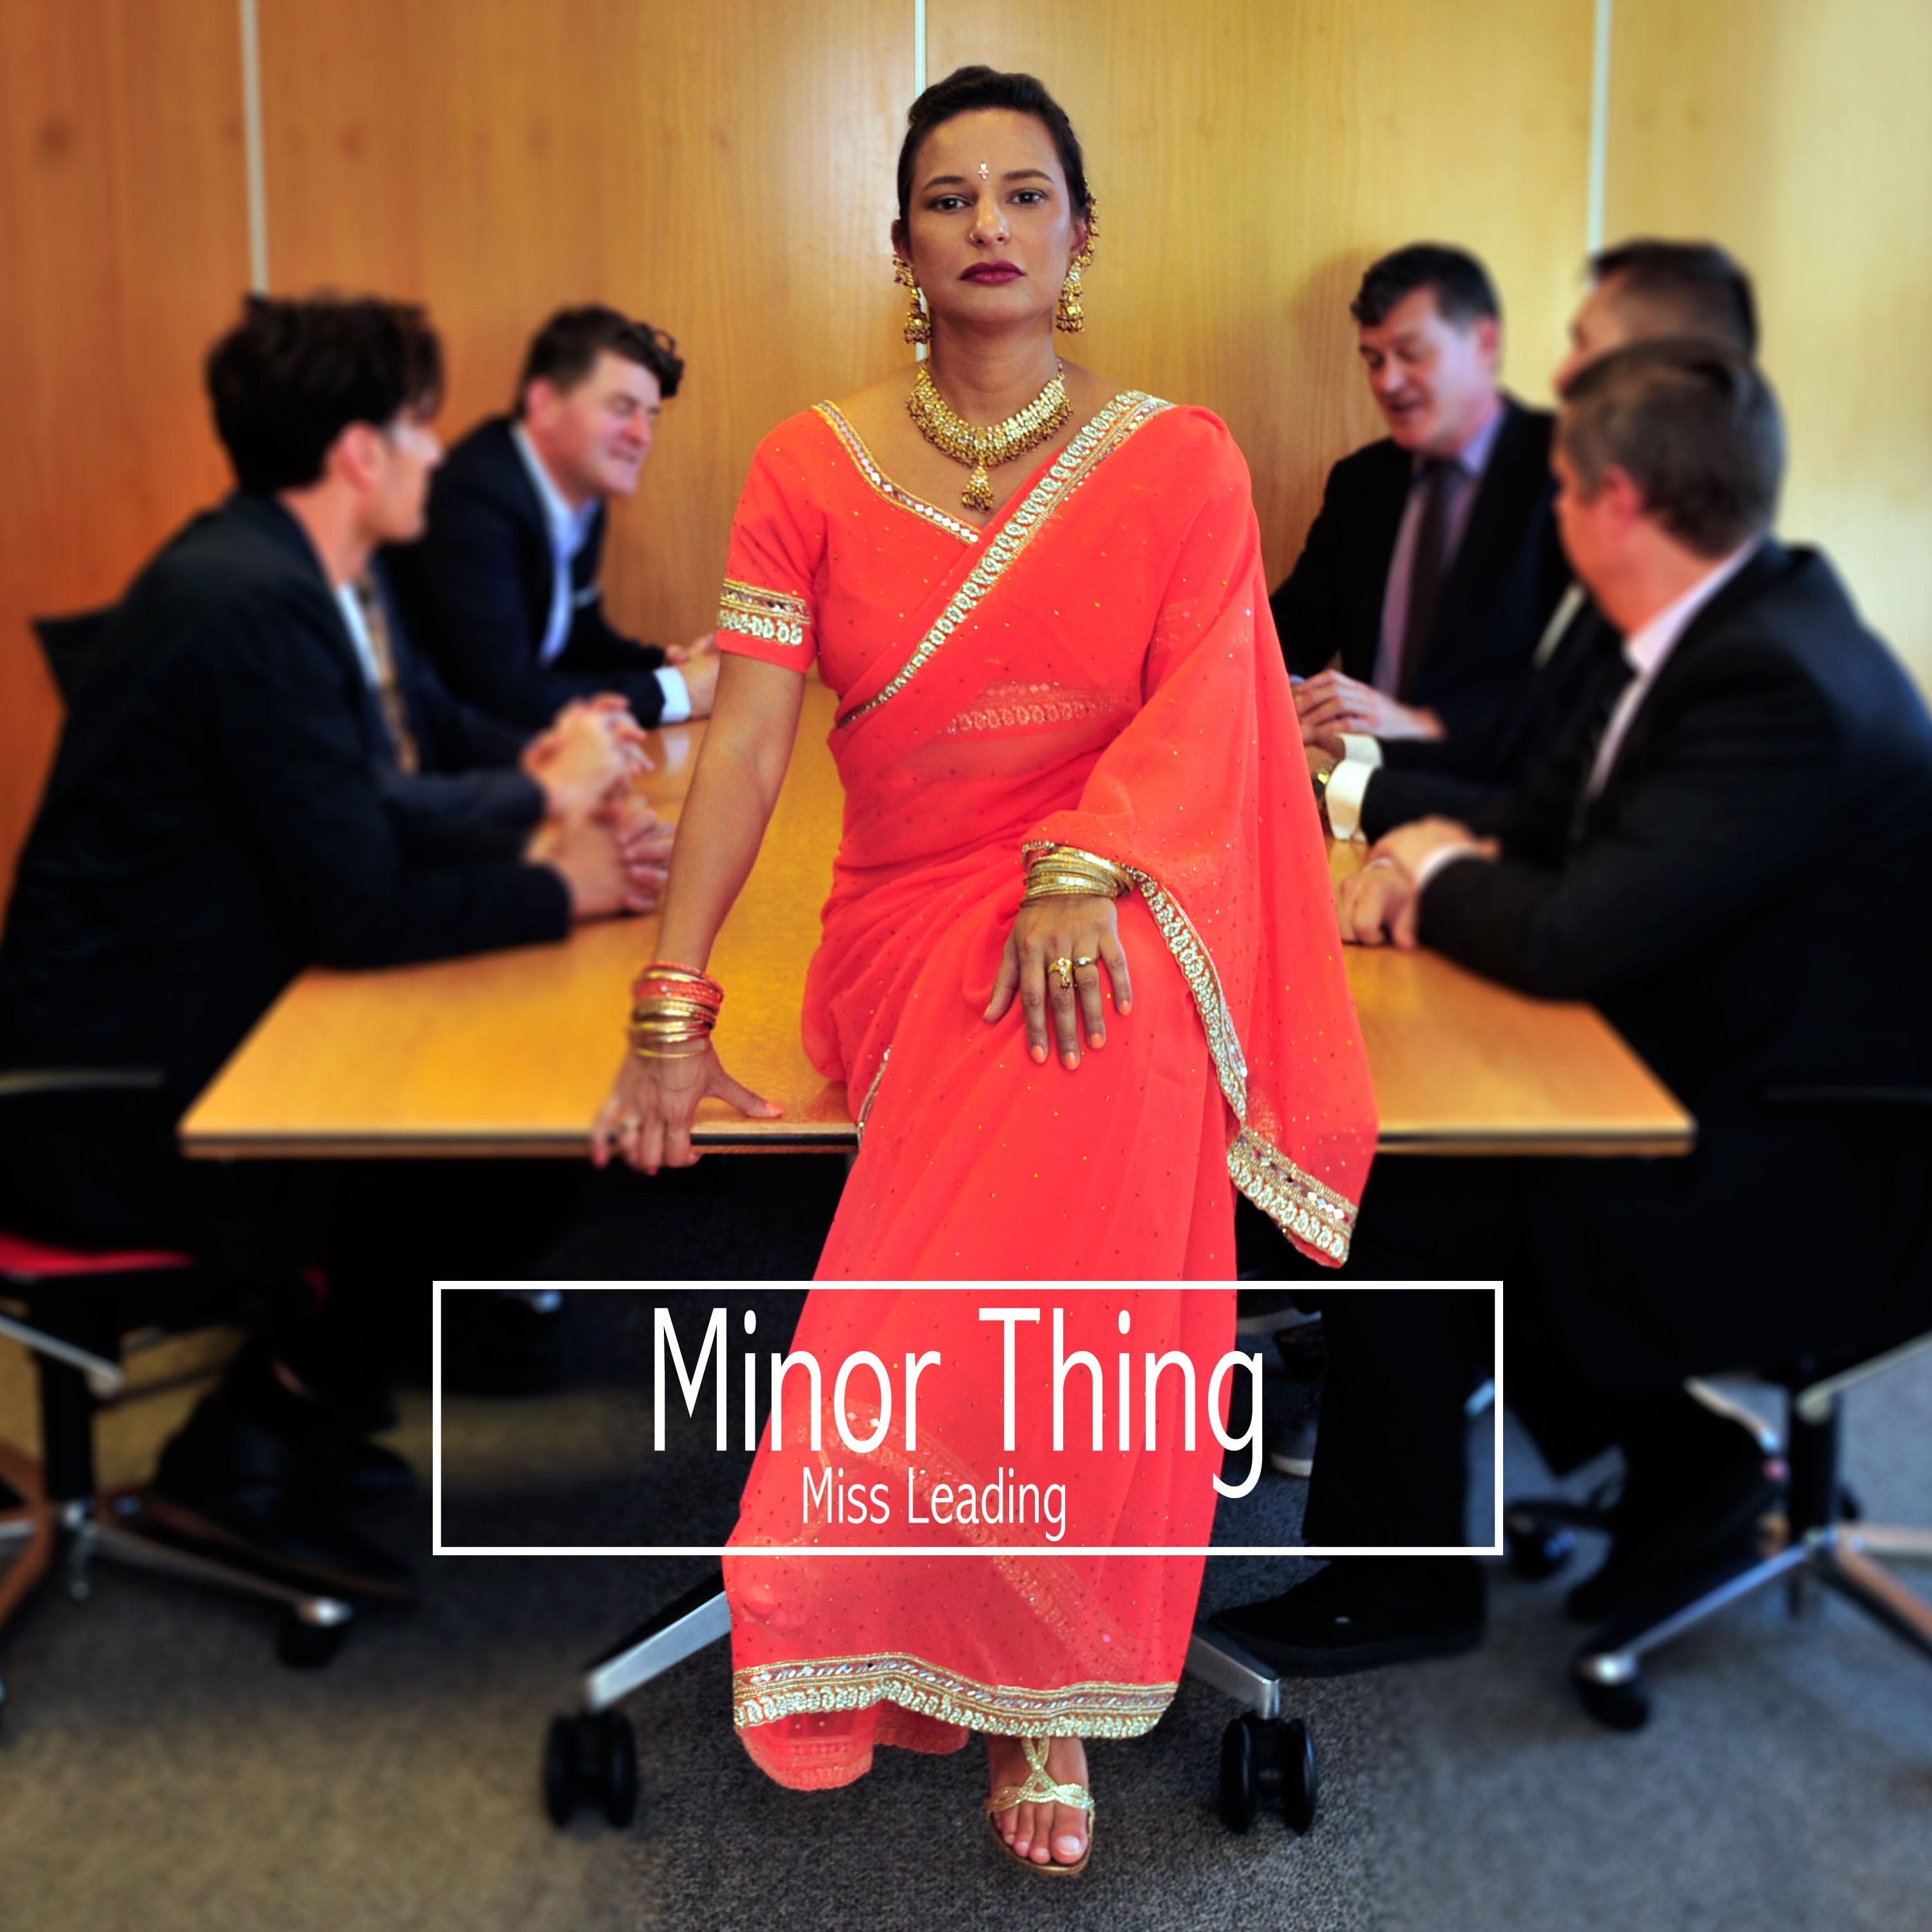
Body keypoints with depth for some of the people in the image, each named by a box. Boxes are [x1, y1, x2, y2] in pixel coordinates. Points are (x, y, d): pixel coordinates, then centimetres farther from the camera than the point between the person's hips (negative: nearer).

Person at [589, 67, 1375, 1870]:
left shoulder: (1176, 458, 7)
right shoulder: (815, 466, 7)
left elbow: (1202, 704, -6)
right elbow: (743, 738, 0)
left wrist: (1077, 872, -26)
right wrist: (671, 1015, -8)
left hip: (1111, 901, 0)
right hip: (906, 912, 1)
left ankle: (1038, 1666, -15)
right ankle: (1040, 1681, -8)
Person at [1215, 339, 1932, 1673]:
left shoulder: (1780, 687, -27)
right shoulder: (1727, 623, 4)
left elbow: (1573, 939, -29)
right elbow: (1559, 814, 15)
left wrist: (1434, 881, -9)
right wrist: (1446, 860, -7)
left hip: (1825, 1184, -10)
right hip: (1735, 1087, 10)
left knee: (1387, 1211, -14)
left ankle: (1391, 1586, 8)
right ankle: (1684, 1459, 14)